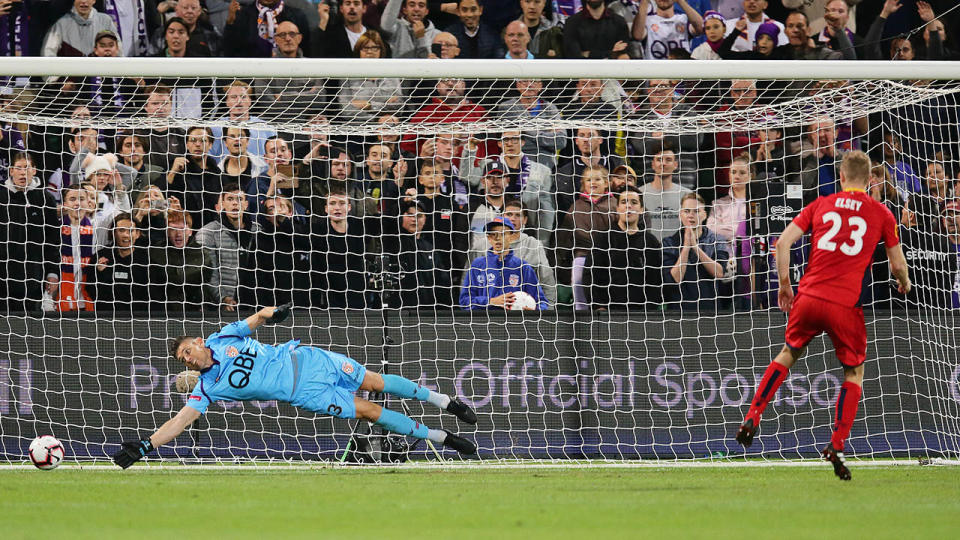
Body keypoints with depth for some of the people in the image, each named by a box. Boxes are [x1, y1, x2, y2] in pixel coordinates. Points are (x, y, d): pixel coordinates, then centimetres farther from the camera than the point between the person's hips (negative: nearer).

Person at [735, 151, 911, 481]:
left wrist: (784, 285, 15)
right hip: (846, 305, -2)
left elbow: (784, 241, 5)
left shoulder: (821, 205, 10)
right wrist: (904, 284, 32)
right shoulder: (882, 215, 6)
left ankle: (751, 419, 18)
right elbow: (898, 264, 10)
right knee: (854, 372, 14)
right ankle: (837, 447, 1)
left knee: (788, 353, 25)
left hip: (809, 296, 2)